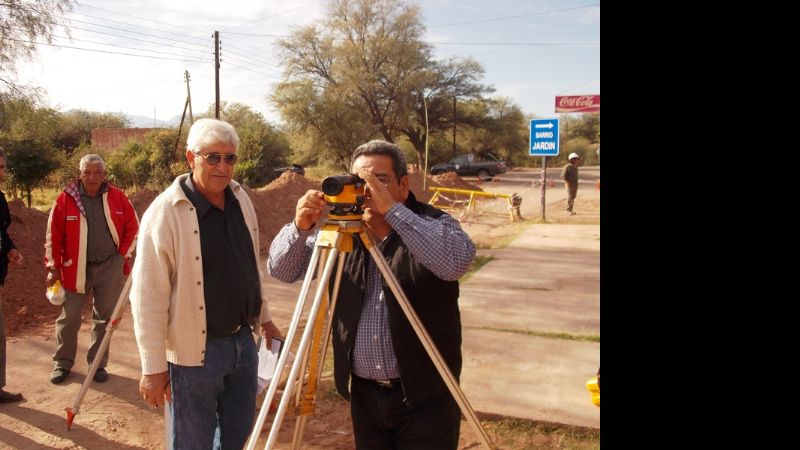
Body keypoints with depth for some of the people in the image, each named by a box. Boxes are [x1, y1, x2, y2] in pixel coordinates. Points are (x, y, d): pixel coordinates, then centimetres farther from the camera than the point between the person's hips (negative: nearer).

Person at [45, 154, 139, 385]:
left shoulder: (117, 197, -3)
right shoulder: (66, 198, -6)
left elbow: (132, 228, 5)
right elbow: (53, 235, -2)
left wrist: (123, 256, 0)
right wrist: (53, 266, -2)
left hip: (110, 268, 1)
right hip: (75, 268, -1)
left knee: (104, 318, 11)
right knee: (69, 318, 8)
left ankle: (98, 364, 25)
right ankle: (62, 363, 27)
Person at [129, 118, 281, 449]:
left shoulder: (240, 198, 3)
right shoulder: (165, 211, -18)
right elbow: (148, 295, -17)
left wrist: (264, 317, 17)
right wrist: (154, 367, -16)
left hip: (243, 341, 6)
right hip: (195, 351, -6)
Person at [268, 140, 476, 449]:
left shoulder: (434, 224, -8)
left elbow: (456, 262, -30)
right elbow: (280, 270, 1)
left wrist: (392, 209, -31)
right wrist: (300, 227, -19)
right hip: (363, 394, 4)